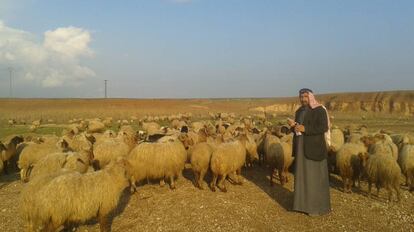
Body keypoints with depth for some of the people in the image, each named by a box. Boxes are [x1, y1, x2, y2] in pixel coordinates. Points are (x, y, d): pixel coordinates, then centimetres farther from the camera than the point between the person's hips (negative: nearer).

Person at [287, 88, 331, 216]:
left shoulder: (319, 110, -11)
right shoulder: (299, 111, 12)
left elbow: (324, 128, -19)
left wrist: (305, 129, -25)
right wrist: (293, 125, -7)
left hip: (314, 147, -7)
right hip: (302, 147, 8)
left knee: (315, 176, -2)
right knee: (303, 175, 11)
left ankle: (317, 206, 9)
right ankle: (305, 203, 23)